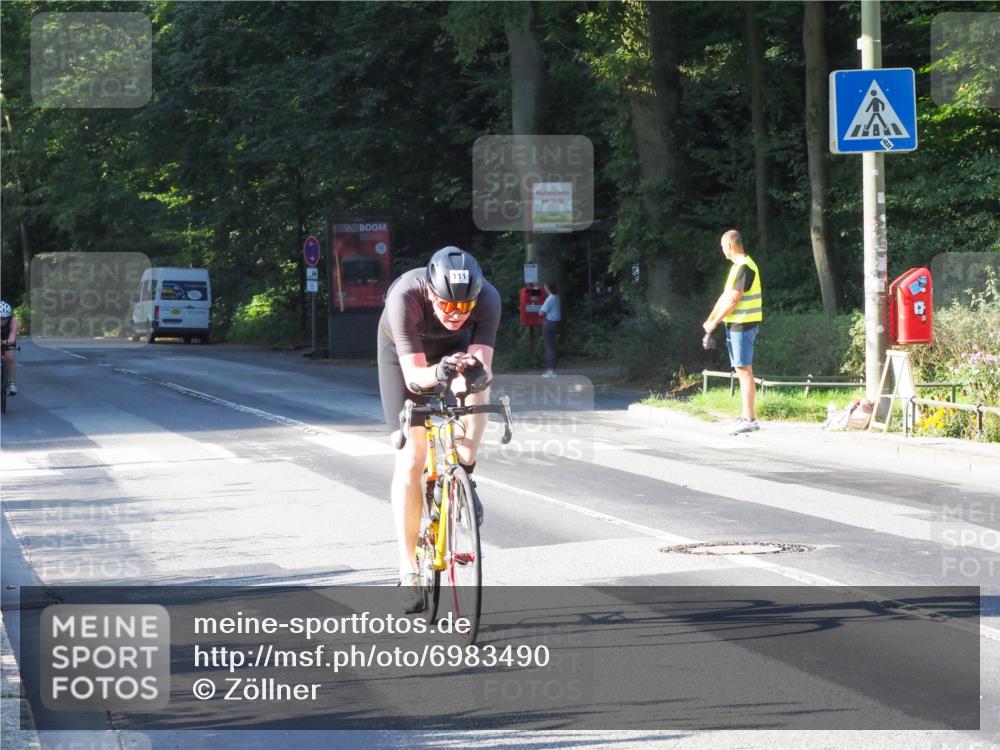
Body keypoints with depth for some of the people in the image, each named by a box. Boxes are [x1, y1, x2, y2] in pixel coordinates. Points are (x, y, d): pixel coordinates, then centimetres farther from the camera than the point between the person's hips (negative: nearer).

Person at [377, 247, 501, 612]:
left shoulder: (487, 298, -35)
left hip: (456, 347, 3)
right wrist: (438, 373, -63)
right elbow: (413, 375, -42)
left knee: (477, 384, -33)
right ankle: (409, 571, -4)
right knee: (411, 456, -10)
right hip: (404, 351, -2)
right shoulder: (405, 297, -41)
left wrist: (475, 372, -61)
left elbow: (483, 366, -38)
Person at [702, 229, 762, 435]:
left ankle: (749, 418, -11)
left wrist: (714, 323, -11)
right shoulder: (738, 266, 17)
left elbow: (733, 300, -18)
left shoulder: (745, 267, -15)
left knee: (744, 371, -10)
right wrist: (710, 320, 10)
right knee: (741, 371, 11)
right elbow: (724, 296, 18)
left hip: (743, 325, -10)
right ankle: (746, 416, 15)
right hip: (735, 325, 10)